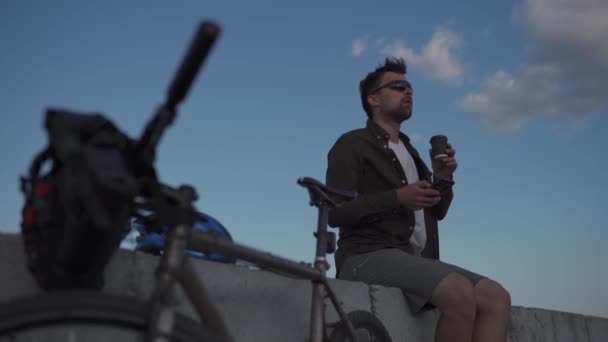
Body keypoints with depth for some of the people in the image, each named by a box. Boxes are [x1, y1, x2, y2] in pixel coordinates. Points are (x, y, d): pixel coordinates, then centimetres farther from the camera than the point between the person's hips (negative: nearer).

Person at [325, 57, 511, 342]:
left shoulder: (409, 151, 25)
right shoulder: (352, 144, 2)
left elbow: (436, 212, 22)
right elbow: (336, 212, -10)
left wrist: (442, 178, 2)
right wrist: (397, 198, -20)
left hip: (416, 260, 7)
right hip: (368, 257, -7)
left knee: (496, 297, -14)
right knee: (461, 292, -31)